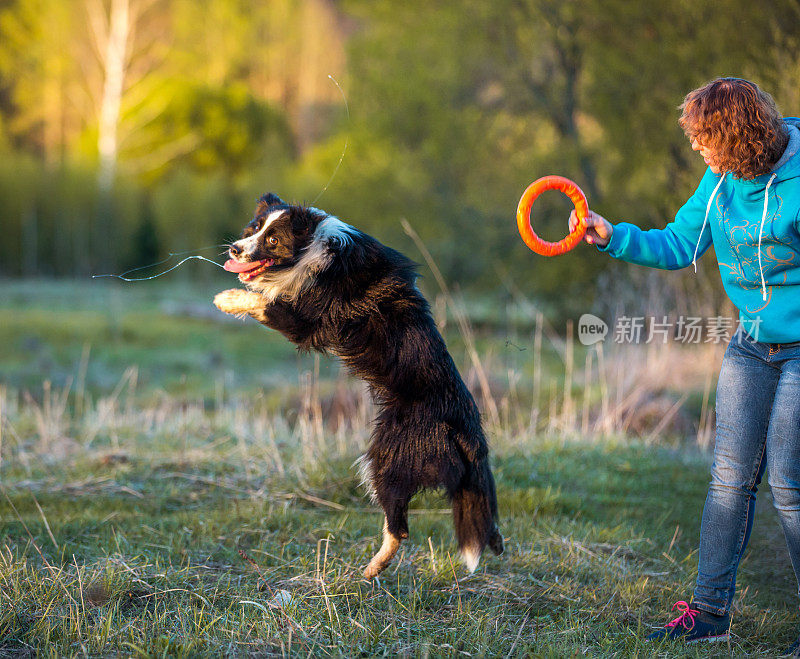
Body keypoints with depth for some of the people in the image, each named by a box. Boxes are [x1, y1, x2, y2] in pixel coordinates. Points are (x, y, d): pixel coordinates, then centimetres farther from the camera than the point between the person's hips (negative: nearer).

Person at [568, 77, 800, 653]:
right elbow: (678, 245, 11)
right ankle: (710, 610, 10)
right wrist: (614, 236, -2)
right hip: (751, 346, 7)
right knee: (731, 477, 5)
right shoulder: (722, 180, 3)